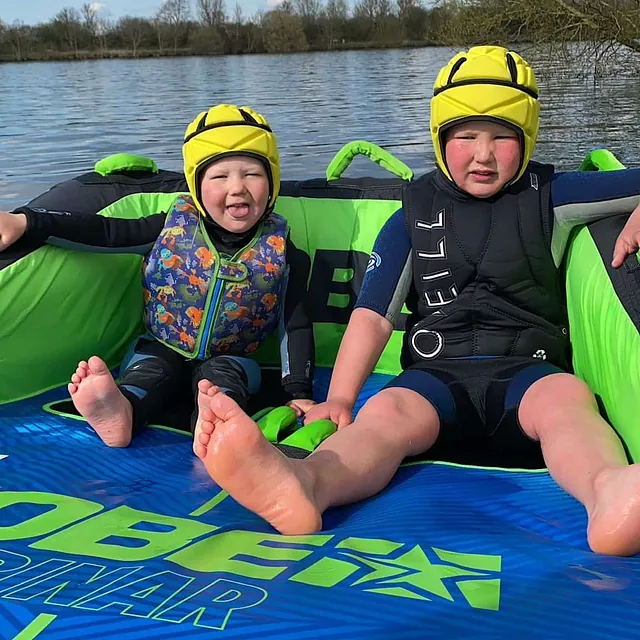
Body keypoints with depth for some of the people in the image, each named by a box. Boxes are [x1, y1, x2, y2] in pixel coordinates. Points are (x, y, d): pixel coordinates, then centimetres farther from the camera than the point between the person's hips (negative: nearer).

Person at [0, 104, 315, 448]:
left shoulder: (279, 251, -9)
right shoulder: (175, 226, -8)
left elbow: (296, 325, -4)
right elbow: (104, 232, -8)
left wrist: (299, 392, -13)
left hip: (230, 358, -1)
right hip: (161, 347, 1)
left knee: (221, 374, -32)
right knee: (150, 368, -29)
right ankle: (120, 412, -60)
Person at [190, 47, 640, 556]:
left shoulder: (549, 196, 14)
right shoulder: (414, 216, 13)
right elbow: (374, 314, 5)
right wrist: (339, 399, -7)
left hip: (527, 369, 0)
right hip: (440, 371, 1)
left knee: (566, 396, -36)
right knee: (389, 411, -33)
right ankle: (302, 484, -65)